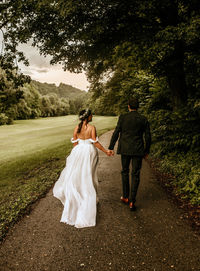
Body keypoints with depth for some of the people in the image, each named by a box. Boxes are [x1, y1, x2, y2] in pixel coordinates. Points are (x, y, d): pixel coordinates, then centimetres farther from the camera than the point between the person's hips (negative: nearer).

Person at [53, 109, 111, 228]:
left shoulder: (77, 127, -2)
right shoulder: (92, 127, -14)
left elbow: (75, 142, 2)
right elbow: (95, 142, -16)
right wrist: (106, 151, -7)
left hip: (79, 152, 3)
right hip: (90, 152, -3)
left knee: (76, 174, 16)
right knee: (88, 176, 11)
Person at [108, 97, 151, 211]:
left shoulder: (122, 118, -5)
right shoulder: (143, 119, -1)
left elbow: (116, 133, -4)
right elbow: (148, 137, 1)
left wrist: (111, 148, 5)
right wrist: (147, 151, 13)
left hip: (125, 149, 0)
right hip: (138, 150, 0)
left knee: (125, 172, 17)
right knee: (135, 175, 6)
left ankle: (126, 197, 26)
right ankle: (132, 201, 5)